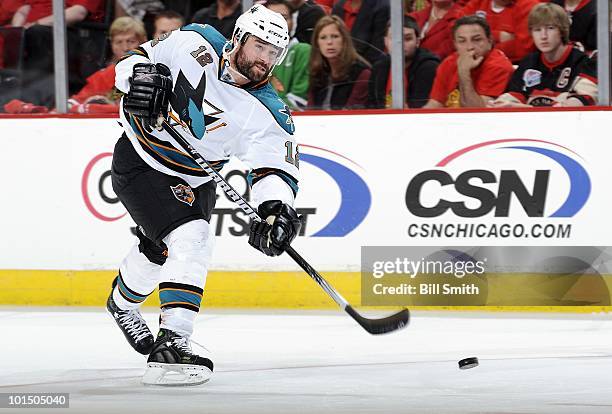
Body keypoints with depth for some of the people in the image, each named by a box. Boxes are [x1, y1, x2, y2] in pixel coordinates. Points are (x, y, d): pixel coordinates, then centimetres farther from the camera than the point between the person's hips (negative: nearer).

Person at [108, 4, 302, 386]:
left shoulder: (267, 114, -18)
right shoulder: (195, 44, -18)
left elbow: (275, 168, -27)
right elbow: (134, 59, -6)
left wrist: (276, 208, -47)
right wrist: (141, 75, -29)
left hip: (192, 180, 4)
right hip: (139, 163, -4)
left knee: (158, 250, 20)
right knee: (190, 239, -23)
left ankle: (123, 304, 54)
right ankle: (172, 343, -29)